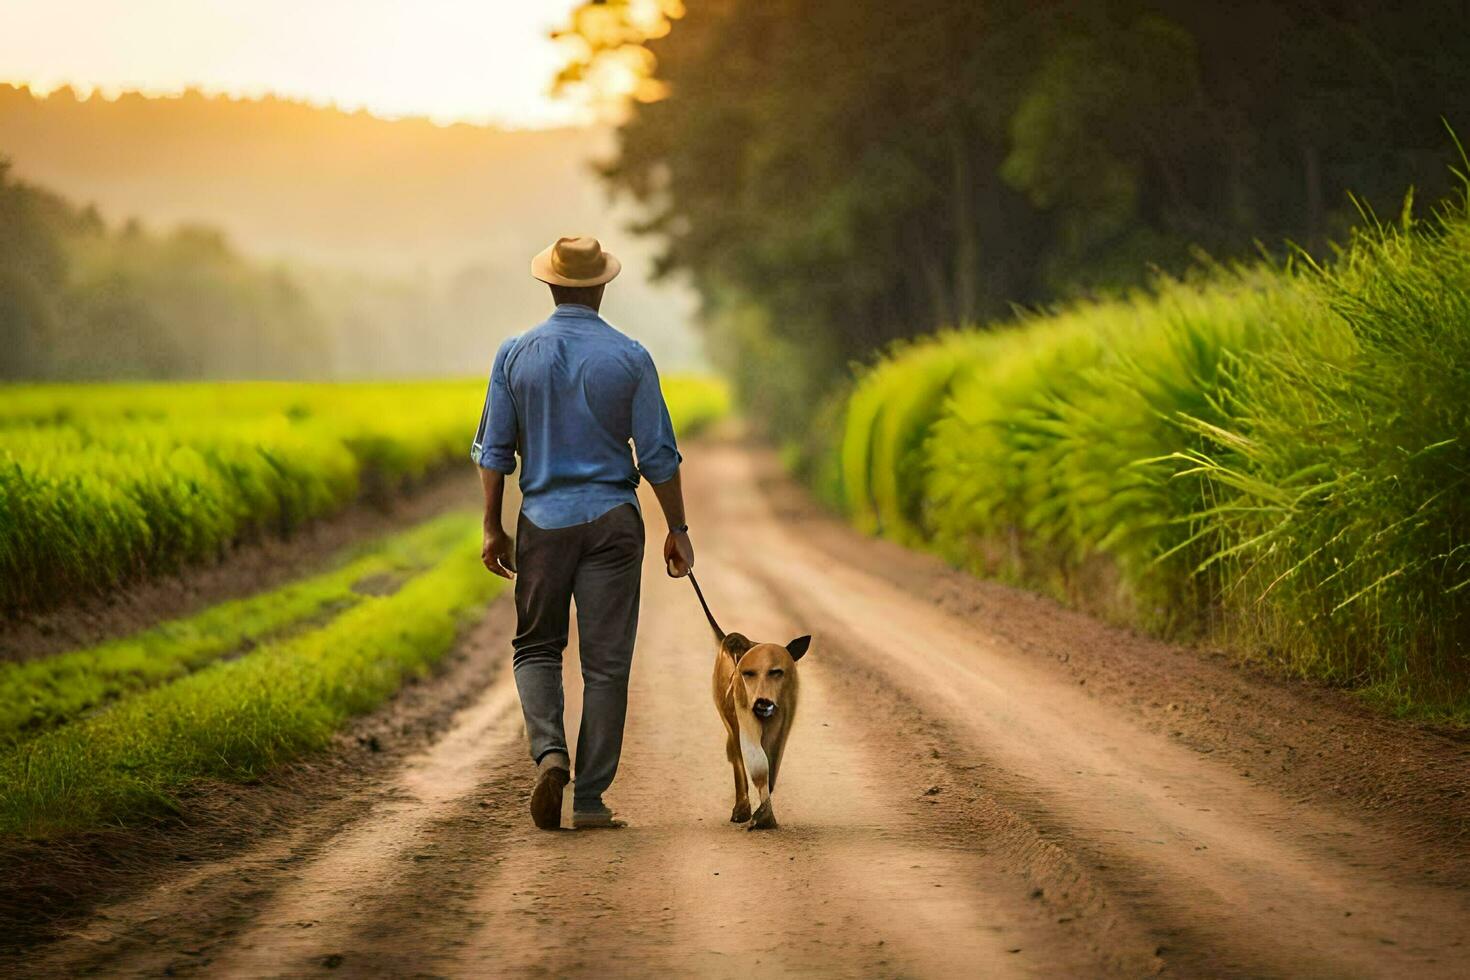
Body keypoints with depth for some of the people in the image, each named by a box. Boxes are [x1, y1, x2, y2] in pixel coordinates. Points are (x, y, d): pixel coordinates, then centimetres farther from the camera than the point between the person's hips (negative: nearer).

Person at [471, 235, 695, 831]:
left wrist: (492, 526, 7)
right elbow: (658, 455, -3)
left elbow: (494, 448, 1)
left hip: (544, 520, 1)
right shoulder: (629, 358, -4)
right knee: (606, 663, 3)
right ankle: (590, 799, 3)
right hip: (612, 520, -1)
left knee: (536, 649, 16)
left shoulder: (516, 355, 0)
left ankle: (550, 752, -9)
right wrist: (677, 529, 5)